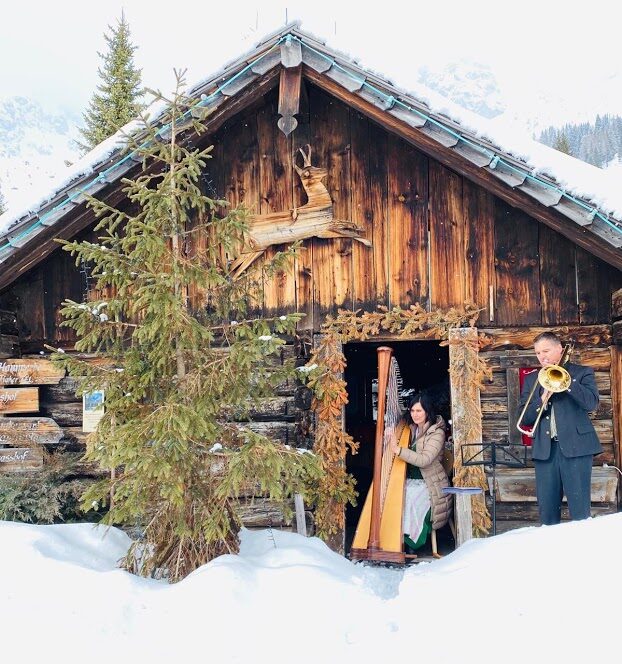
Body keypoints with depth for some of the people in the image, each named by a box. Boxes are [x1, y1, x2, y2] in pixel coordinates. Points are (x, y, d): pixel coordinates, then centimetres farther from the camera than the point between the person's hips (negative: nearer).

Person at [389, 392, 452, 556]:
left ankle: (408, 541, -20)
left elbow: (425, 460, -22)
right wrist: (390, 438, -3)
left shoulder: (437, 433, -9)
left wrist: (398, 450, -29)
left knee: (408, 498, -32)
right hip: (409, 481, 6)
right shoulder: (410, 429, 11)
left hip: (428, 484, -5)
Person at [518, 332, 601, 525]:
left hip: (575, 447, -3)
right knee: (546, 512, 3)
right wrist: (542, 400, -9)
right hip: (544, 450, 3)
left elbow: (591, 402, -10)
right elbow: (524, 418, 8)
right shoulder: (531, 379, 16)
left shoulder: (582, 372, 8)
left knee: (580, 510, -6)